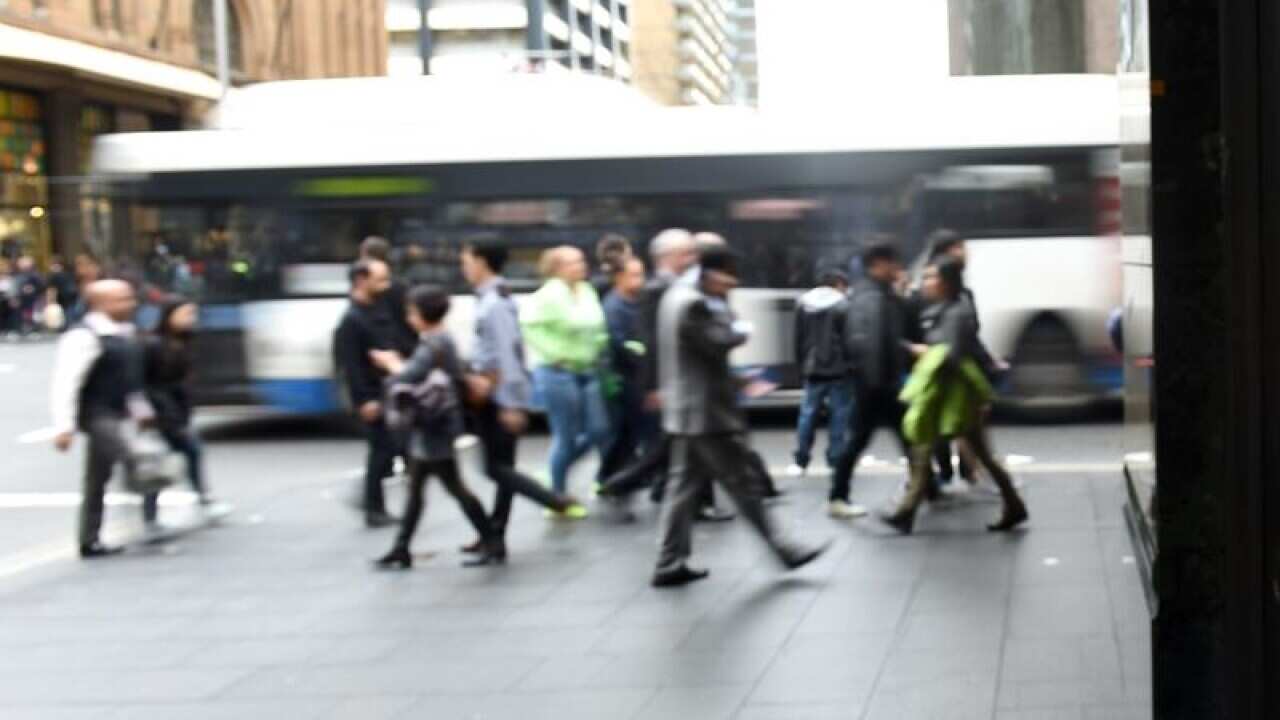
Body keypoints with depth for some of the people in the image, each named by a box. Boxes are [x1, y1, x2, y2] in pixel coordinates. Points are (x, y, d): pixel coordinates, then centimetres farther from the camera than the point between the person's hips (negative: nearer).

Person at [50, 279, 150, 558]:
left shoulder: (125, 333, 12)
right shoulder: (84, 337, -17)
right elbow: (65, 383, -21)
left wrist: (141, 409, 26)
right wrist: (64, 426, -24)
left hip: (116, 415, 10)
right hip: (98, 415, -10)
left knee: (97, 481, 14)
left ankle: (90, 542, 21)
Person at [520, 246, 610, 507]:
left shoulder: (587, 292, 8)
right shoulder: (549, 296, -14)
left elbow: (597, 327, 20)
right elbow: (529, 326, -18)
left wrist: (598, 348, 6)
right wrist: (554, 353, -18)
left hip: (587, 371, 7)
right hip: (558, 372, -7)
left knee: (598, 431, 5)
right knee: (566, 436, -2)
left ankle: (558, 471, 26)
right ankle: (558, 496, 12)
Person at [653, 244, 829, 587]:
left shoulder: (676, 297, 13)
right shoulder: (694, 305, -20)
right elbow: (720, 341, -23)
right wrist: (740, 328, -5)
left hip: (686, 412, 10)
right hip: (708, 413, -10)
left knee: (685, 485, 11)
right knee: (745, 485, -1)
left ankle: (670, 564, 12)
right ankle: (783, 551, 7)